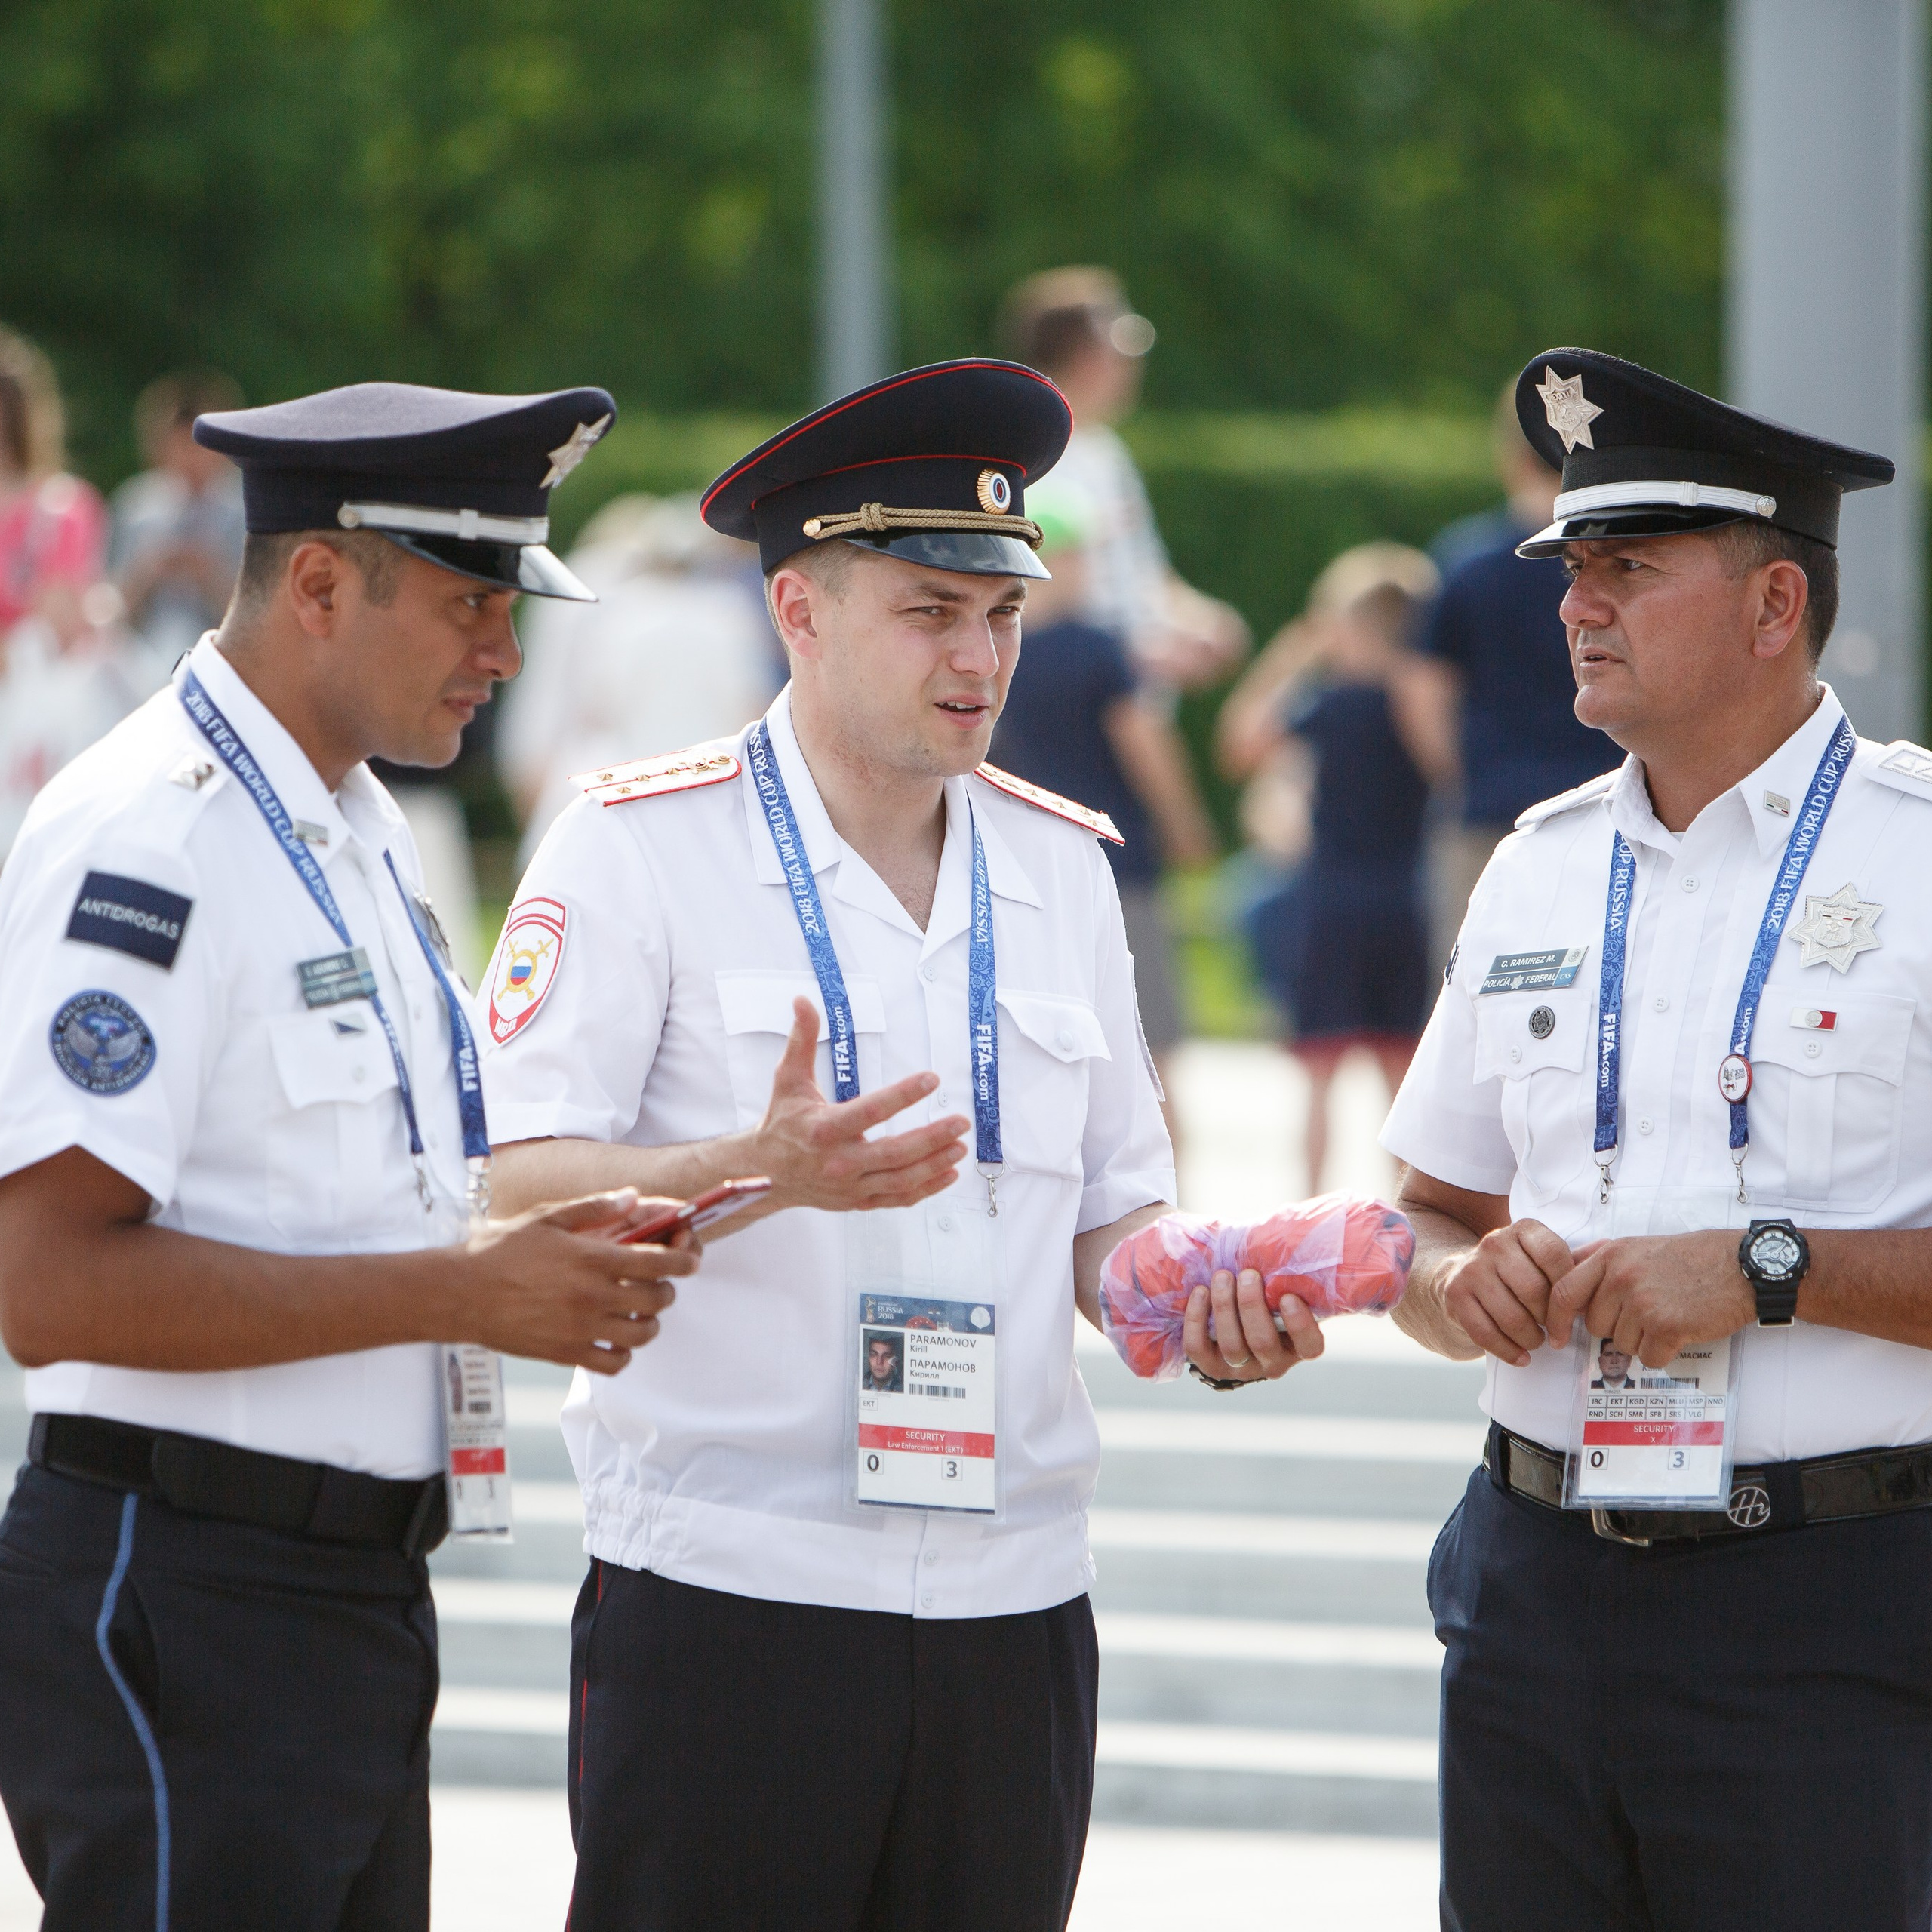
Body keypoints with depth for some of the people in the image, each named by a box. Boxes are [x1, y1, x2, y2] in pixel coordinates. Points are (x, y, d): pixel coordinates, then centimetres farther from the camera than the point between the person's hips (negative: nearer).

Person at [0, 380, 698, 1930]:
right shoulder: (149, 840, -15)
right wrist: (461, 1289, -20)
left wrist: (539, 1258, 2)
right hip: (184, 1623, -9)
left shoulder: (363, 830, 15)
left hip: (357, 1609, 9)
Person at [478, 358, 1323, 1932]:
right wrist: (758, 1173, -27)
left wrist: (1205, 1303, -4)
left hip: (1012, 1609, 5)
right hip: (728, 1603, -5)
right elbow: (513, 1191, -10)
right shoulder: (643, 849, -2)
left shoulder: (1060, 867, 15)